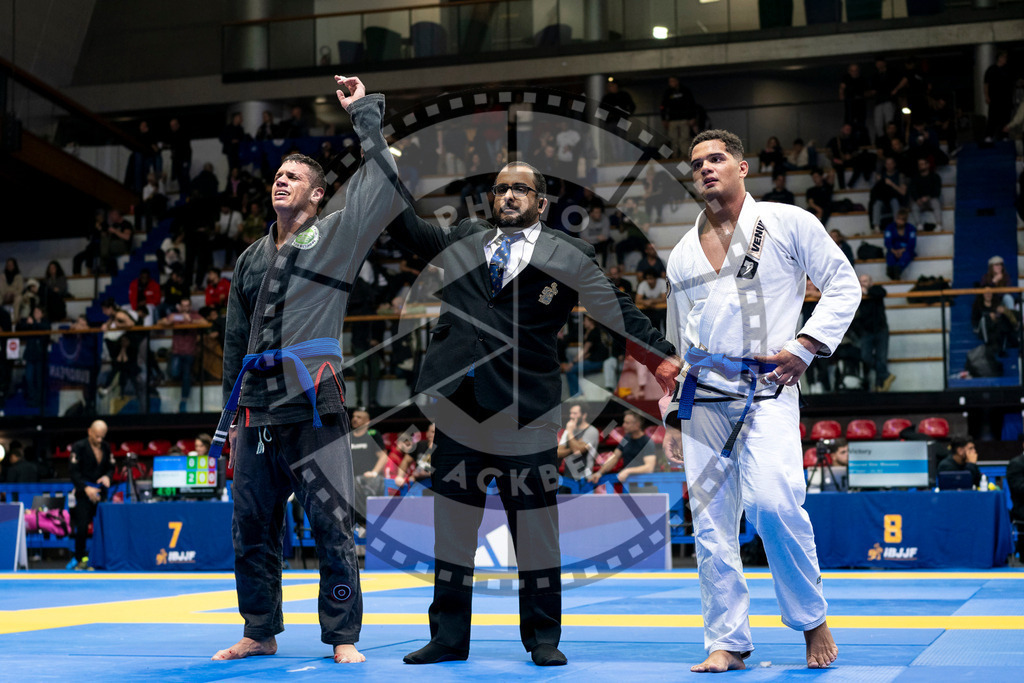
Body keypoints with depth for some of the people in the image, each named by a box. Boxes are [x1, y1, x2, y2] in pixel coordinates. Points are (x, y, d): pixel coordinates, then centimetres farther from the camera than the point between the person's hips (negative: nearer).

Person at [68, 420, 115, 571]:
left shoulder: (106, 447, 9)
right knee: (82, 527, -8)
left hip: (100, 492, 4)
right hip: (84, 493, -4)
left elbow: (111, 467, 17)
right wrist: (86, 488, -19)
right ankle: (80, 560, 1)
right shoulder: (79, 447, -6)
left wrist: (107, 476, -6)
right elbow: (73, 471, -10)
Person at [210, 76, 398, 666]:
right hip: (256, 412, 5)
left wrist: (364, 112, 0)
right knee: (253, 528, 9)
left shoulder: (337, 236, 5)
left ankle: (343, 637, 5)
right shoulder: (252, 260, 19)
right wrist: (229, 416, 22)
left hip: (313, 410, -5)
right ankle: (261, 632, 21)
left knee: (333, 527, -4)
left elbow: (383, 181, -5)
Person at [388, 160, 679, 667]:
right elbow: (406, 229, 19)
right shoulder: (463, 241, 15)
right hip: (459, 404, 3)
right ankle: (449, 637, 18)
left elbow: (618, 313, 4)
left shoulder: (569, 257, 4)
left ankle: (543, 639, 15)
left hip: (525, 412, -3)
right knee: (450, 523, 8)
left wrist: (664, 360, -4)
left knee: (535, 525, 3)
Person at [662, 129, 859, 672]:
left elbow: (843, 285, 4)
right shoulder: (682, 255, 18)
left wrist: (805, 345, -8)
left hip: (768, 390, -5)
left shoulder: (788, 223, 5)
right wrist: (671, 415, 19)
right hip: (703, 397, 5)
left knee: (772, 503, -22)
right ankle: (727, 642, 12)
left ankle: (812, 621, 0)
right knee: (711, 524, 2)